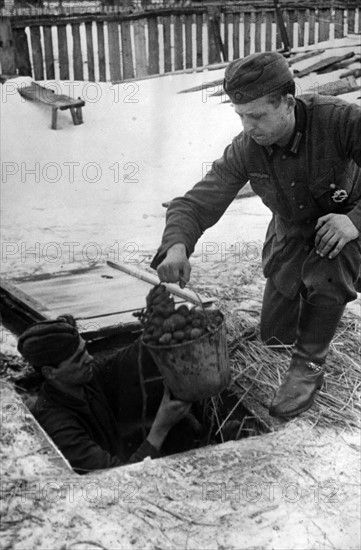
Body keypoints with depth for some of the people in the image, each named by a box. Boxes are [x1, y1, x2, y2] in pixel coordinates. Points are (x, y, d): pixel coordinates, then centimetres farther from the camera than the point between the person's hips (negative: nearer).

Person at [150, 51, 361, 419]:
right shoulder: (244, 151, -22)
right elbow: (195, 205, -24)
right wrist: (176, 245, -45)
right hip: (291, 233, 4)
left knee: (324, 275, -38)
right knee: (275, 335, 11)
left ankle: (309, 367, -15)